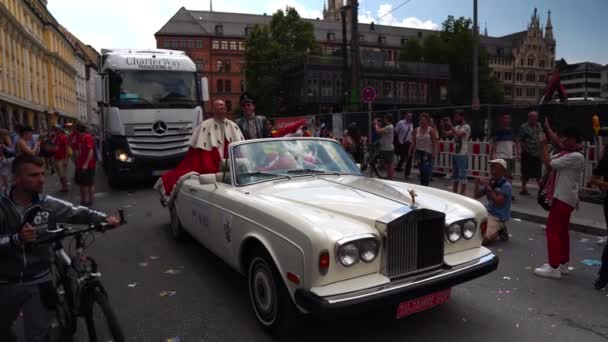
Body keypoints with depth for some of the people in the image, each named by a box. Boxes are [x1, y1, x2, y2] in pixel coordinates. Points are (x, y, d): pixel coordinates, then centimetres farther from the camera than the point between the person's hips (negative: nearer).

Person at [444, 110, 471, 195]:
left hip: (462, 155, -8)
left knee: (462, 175, -5)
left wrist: (451, 127, -20)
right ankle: (455, 192, 21)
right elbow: (447, 134, 7)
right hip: (455, 154, 8)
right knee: (454, 174, 13)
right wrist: (444, 127, -8)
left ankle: (463, 193, 0)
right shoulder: (456, 127, 14)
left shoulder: (466, 127, -8)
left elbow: (459, 134, -25)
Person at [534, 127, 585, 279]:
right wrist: (544, 146, 2)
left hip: (564, 198, -10)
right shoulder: (564, 154, 11)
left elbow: (549, 163, -22)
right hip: (562, 197, 10)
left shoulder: (576, 157, -19)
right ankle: (563, 264, 25)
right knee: (562, 231, 15)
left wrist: (544, 145, -11)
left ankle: (554, 267, -6)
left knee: (553, 230, -9)